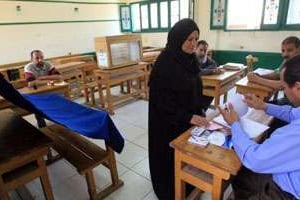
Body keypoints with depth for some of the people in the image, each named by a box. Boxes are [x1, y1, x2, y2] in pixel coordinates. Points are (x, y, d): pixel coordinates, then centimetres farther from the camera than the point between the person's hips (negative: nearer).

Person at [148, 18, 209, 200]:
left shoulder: (190, 59, 1)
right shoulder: (164, 64, -22)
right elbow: (162, 100, -22)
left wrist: (200, 112, 6)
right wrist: (188, 117, -24)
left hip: (190, 118, 7)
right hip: (169, 122, -7)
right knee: (171, 156, 11)